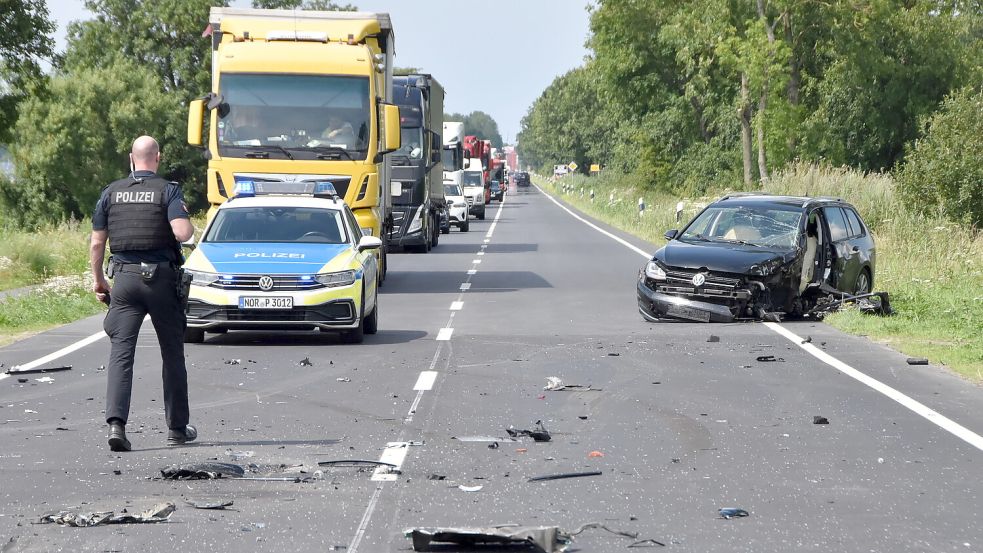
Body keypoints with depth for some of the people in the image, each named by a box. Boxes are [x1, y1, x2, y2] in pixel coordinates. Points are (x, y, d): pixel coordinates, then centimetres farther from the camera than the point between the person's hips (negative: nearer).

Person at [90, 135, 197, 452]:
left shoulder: (111, 192, 5)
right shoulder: (168, 191, -5)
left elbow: (97, 243, 6)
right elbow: (182, 233, -18)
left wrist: (97, 279, 17)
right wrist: (188, 223, 4)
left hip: (124, 277, 2)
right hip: (161, 277, -2)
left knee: (121, 352, -3)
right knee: (172, 353, 11)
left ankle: (116, 422, -22)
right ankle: (177, 428, 18)